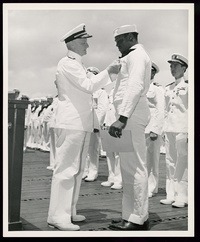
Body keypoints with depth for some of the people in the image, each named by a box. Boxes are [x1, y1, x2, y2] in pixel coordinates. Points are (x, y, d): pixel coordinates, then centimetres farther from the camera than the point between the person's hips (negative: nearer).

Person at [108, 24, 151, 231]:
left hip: (131, 116, -11)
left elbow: (135, 87, -21)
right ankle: (131, 216, 14)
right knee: (129, 167, 9)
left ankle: (138, 219, -5)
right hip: (129, 116, 11)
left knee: (134, 167, -9)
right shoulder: (133, 57, 27)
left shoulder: (137, 55, -6)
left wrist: (122, 118, -30)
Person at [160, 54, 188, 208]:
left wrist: (190, 132, -12)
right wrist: (163, 128, 15)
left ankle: (182, 197, -2)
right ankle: (171, 195, 12)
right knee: (170, 163, 6)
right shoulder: (168, 88, 17)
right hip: (169, 129, 6)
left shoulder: (188, 86, -1)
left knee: (182, 163, -6)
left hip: (183, 129, -6)